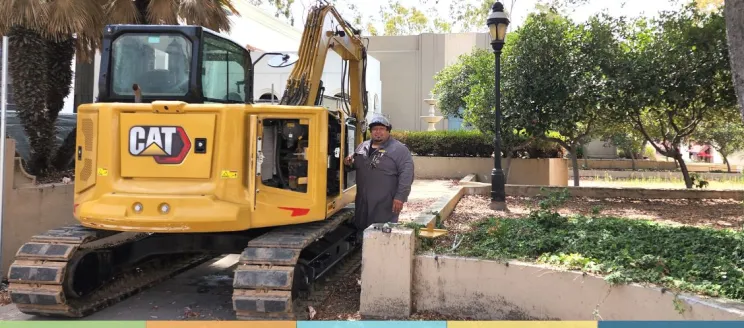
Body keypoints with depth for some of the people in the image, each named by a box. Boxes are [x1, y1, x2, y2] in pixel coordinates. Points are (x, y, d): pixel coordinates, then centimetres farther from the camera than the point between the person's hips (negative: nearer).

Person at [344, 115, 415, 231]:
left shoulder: (399, 149, -7)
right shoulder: (362, 146, 14)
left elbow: (406, 175, -14)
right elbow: (356, 166, 30)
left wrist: (400, 197, -20)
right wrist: (349, 163, 6)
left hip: (386, 204, -6)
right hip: (363, 202, 6)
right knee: (361, 230, 14)